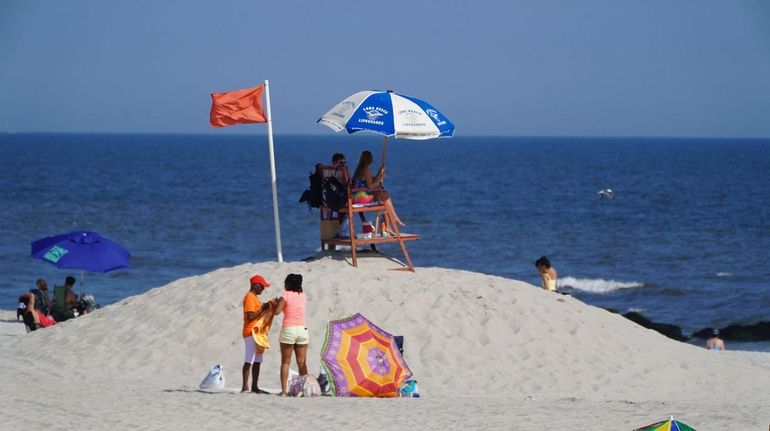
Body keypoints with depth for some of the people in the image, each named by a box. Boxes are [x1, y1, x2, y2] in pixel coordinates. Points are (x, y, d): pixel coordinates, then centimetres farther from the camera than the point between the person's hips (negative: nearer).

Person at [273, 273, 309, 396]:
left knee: (285, 362, 1)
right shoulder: (303, 296, 8)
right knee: (302, 363, 7)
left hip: (288, 330, -4)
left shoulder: (286, 296, -6)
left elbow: (277, 312, -10)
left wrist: (277, 302, 9)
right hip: (302, 329, 4)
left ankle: (283, 390, -5)